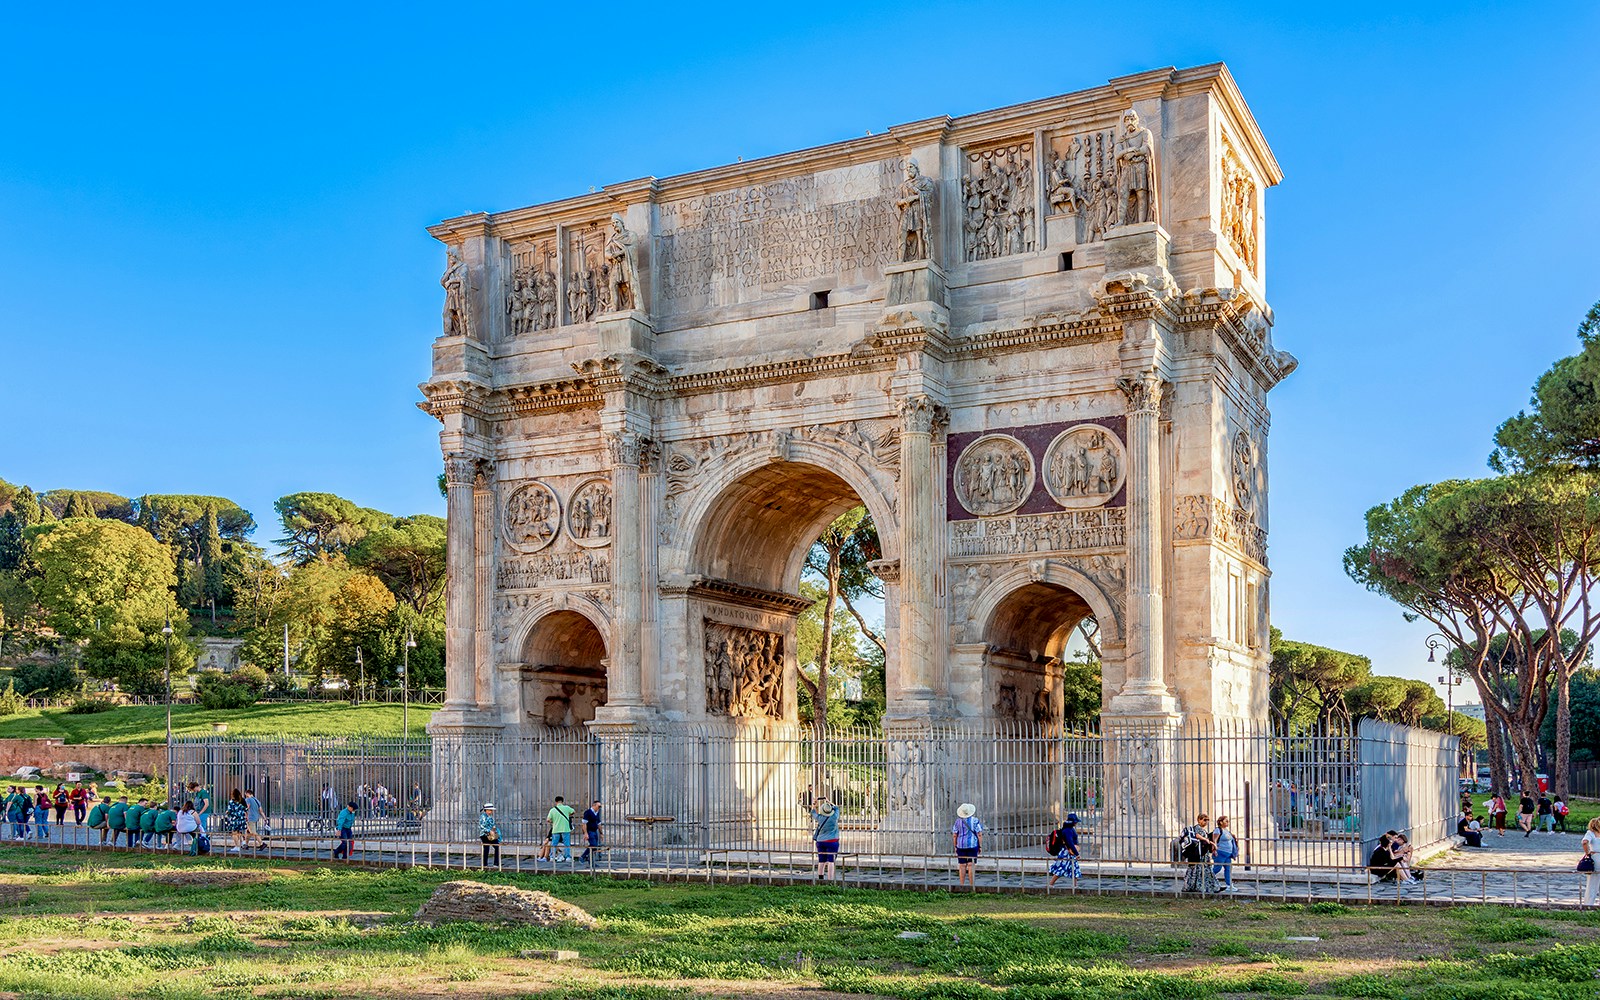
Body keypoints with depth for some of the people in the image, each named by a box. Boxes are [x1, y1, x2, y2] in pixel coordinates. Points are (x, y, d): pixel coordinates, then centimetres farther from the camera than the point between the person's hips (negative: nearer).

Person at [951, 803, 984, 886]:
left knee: (962, 866, 6)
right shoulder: (975, 820, -4)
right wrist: (980, 846, 1)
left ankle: (962, 885, 9)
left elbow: (954, 836, 2)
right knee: (971, 865, 0)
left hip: (961, 846, 2)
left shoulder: (958, 821, 1)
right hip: (973, 845, -1)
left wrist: (955, 847, 10)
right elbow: (979, 834, -5)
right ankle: (972, 885, 0)